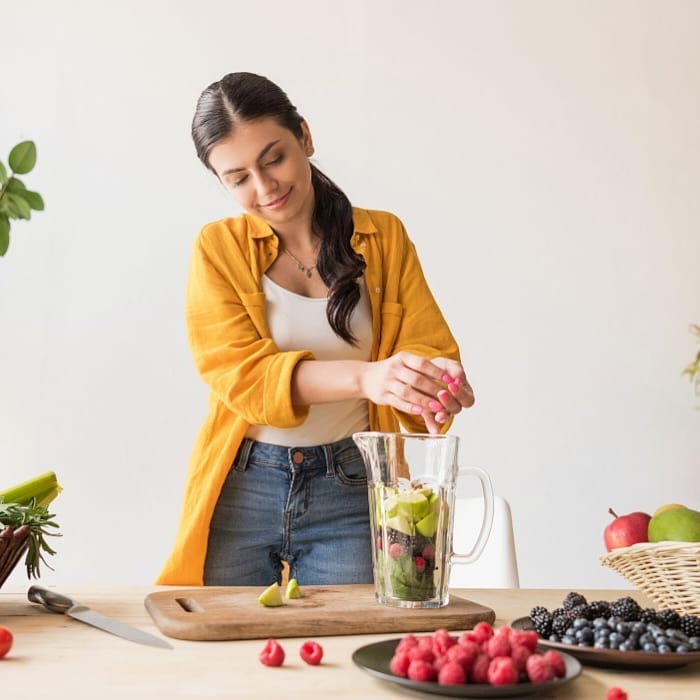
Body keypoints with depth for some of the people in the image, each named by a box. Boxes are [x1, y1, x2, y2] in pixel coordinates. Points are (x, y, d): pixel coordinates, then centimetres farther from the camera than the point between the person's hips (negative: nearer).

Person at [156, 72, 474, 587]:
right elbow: (237, 372, -14)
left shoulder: (385, 238, 4)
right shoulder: (218, 249, 0)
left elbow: (430, 347, 0)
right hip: (240, 492, 0)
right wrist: (364, 377, -30)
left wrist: (436, 382, -27)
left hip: (351, 491, 1)